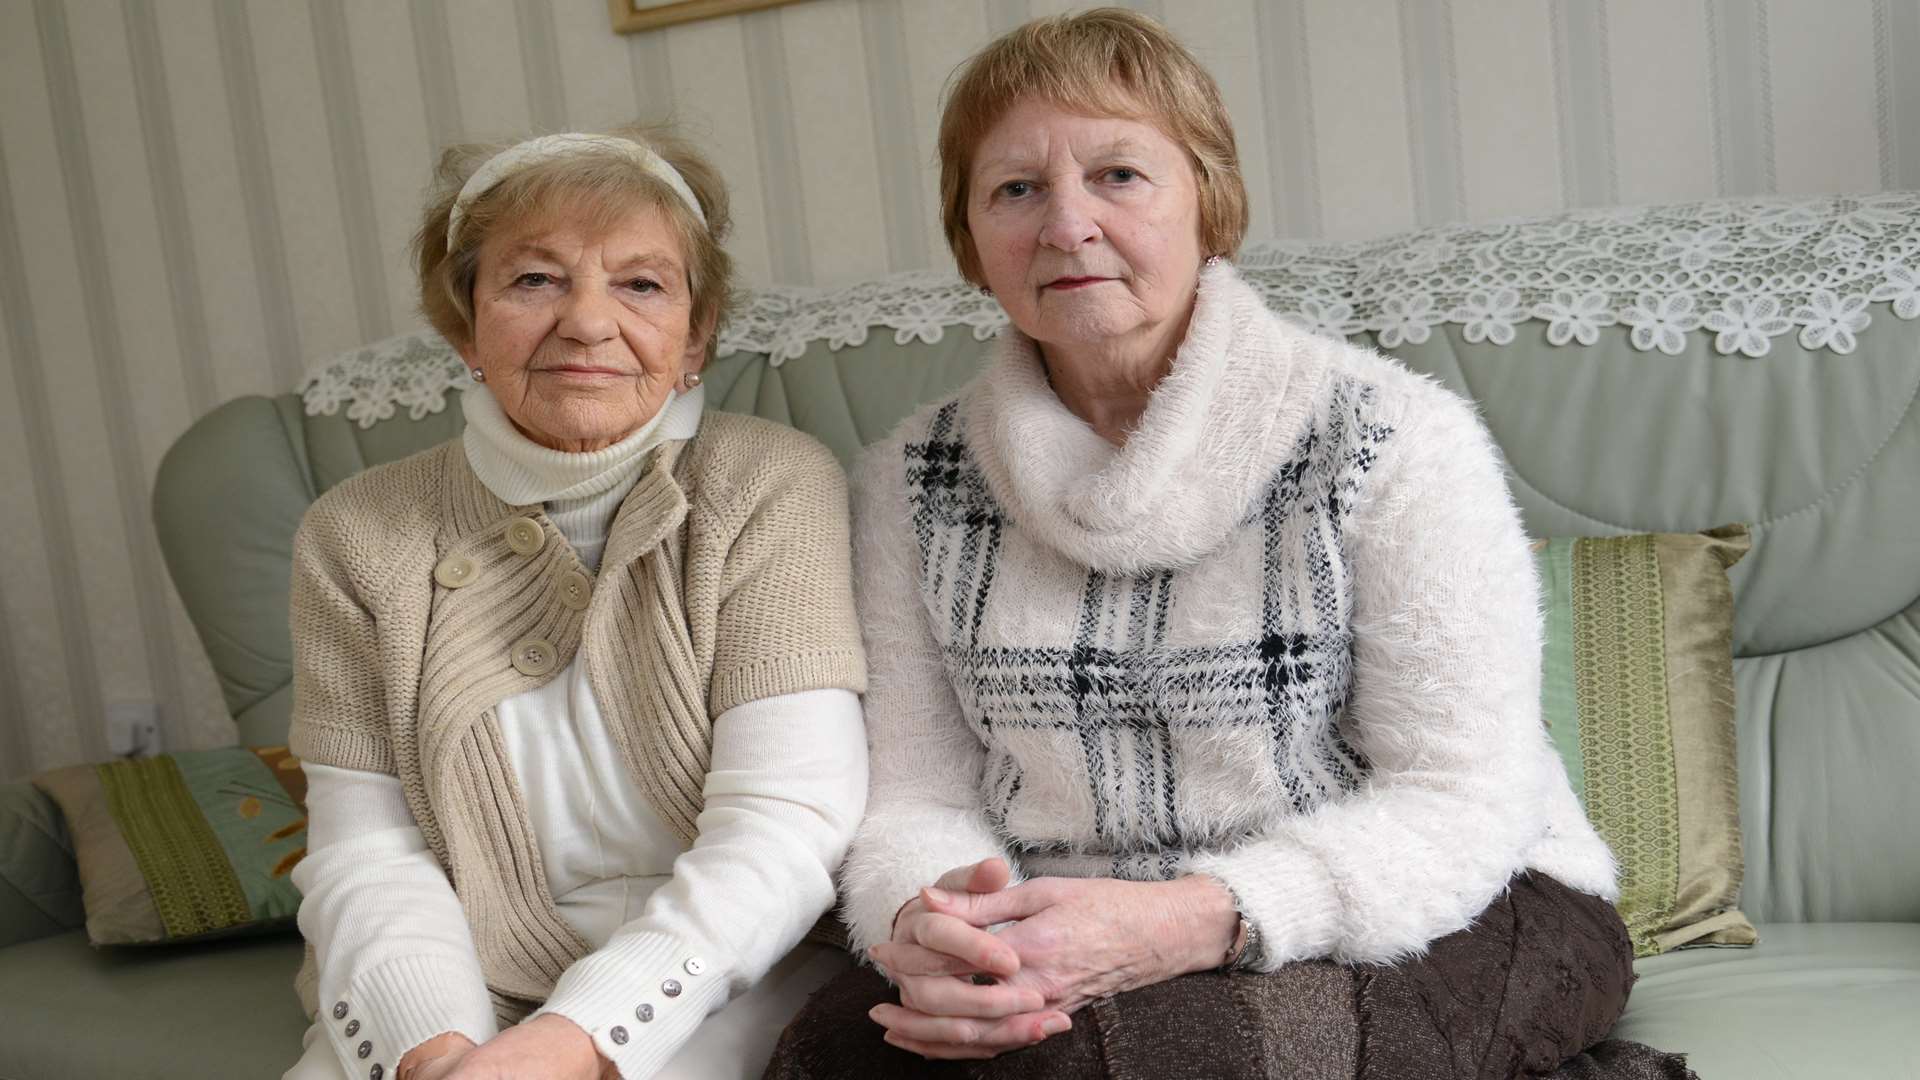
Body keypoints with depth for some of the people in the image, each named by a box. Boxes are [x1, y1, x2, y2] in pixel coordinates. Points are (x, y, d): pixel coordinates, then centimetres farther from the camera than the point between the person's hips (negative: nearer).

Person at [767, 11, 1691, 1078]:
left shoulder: (1393, 438, -8)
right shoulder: (912, 481, 4)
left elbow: (1459, 803, -13)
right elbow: (917, 793, 1)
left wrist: (1187, 922, -29)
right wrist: (918, 923, -25)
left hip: (1438, 919, -2)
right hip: (1075, 952, 3)